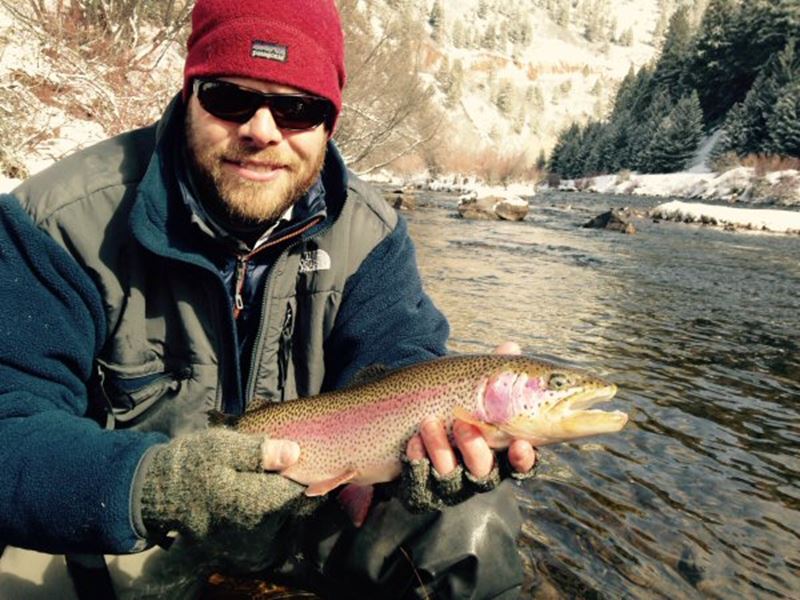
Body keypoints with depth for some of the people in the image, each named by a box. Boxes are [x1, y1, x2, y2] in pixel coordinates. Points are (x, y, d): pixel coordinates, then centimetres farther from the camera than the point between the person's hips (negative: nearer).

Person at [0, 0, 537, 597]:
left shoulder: (368, 233, -7)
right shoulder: (64, 219, -17)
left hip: (305, 515, 2)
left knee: (475, 526, -14)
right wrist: (147, 487, -43)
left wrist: (448, 426, -38)